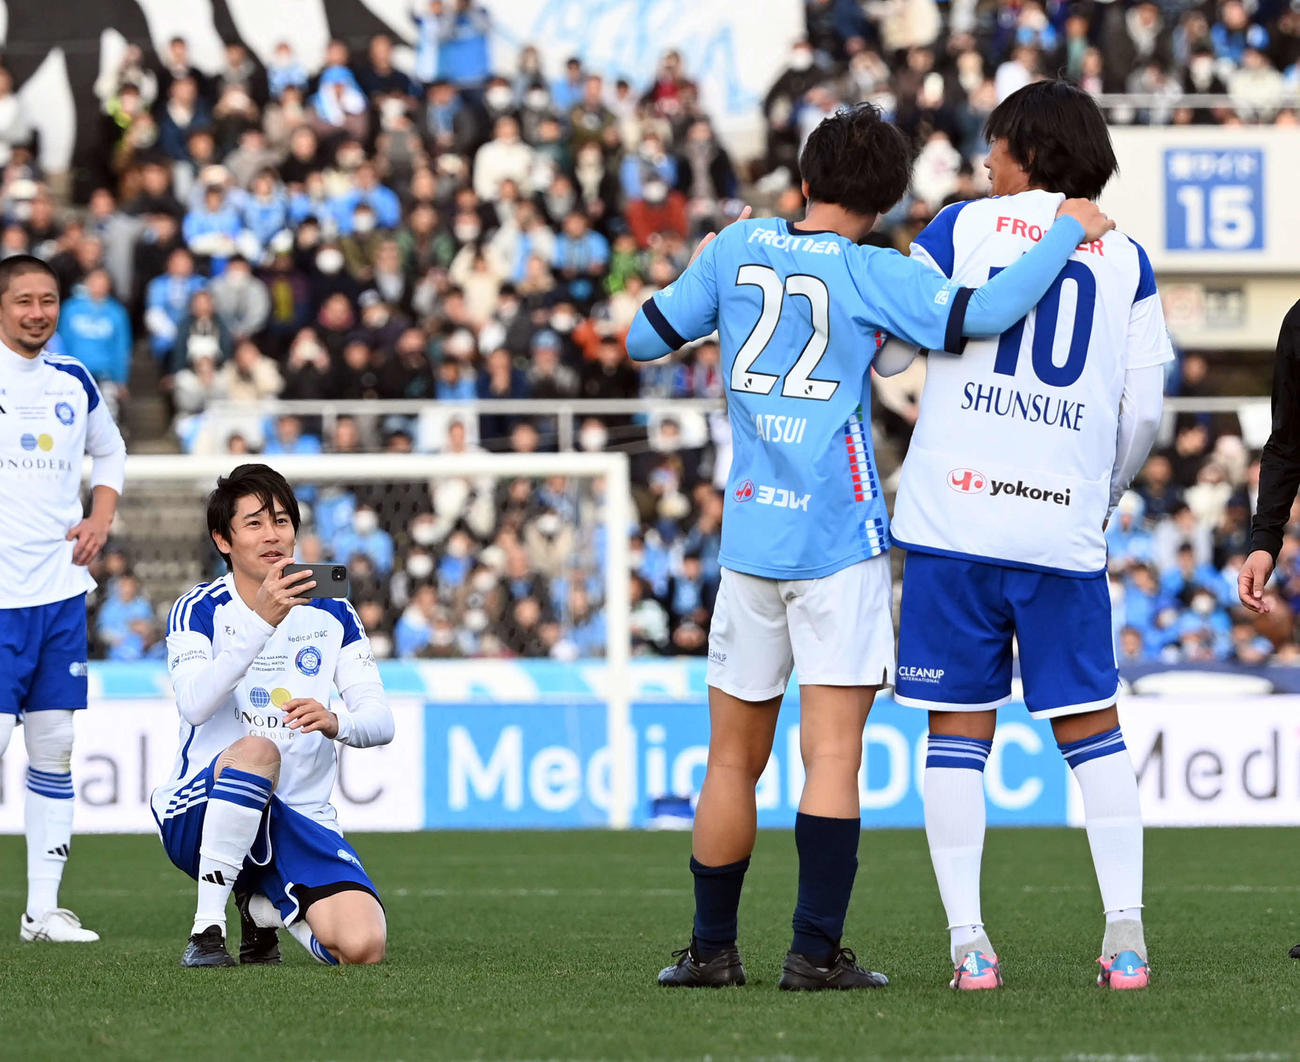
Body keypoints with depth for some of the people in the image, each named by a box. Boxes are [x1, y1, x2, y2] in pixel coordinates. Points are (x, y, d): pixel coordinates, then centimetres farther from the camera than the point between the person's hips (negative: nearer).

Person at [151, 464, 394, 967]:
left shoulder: (332, 616, 8)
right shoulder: (199, 610, -2)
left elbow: (380, 721, -1)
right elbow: (194, 704, -22)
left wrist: (336, 722, -25)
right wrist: (261, 621, -33)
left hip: (303, 820, 3)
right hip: (195, 817, -3)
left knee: (363, 945, -23)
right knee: (256, 747, -38)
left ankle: (264, 904, 11)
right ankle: (206, 929, -28)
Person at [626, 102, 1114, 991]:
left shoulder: (734, 249, 5)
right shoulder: (871, 275, -7)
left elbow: (644, 340, 13)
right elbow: (981, 316, -19)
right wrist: (1069, 232, -8)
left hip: (749, 536, 4)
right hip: (840, 541, -4)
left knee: (734, 757, 12)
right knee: (833, 751, -5)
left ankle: (713, 948, 17)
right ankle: (817, 951, -11)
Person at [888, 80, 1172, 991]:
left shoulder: (960, 230, 4)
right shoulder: (1127, 260, 10)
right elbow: (1144, 411, 8)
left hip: (955, 513, -1)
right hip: (1064, 528, 1)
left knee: (959, 729, 3)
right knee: (1091, 726, 9)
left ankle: (969, 941, -2)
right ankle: (1126, 931, -1)